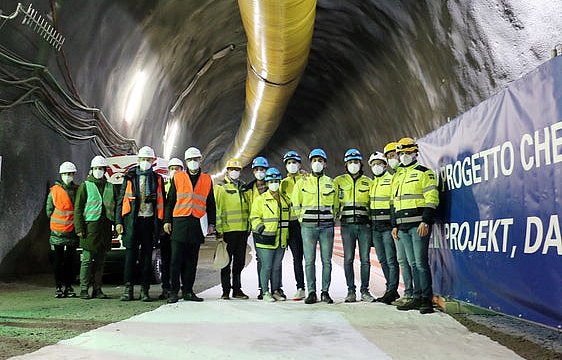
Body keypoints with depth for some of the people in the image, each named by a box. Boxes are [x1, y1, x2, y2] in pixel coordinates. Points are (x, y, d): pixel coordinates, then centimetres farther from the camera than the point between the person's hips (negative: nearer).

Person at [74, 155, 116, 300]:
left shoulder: (110, 187, 15)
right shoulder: (85, 186, 4)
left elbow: (116, 207, 18)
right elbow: (78, 208, 0)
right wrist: (79, 228, -9)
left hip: (105, 227, 4)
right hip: (90, 226, -4)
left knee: (100, 260, 8)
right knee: (87, 259, -4)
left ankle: (97, 289, 13)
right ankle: (84, 289, 3)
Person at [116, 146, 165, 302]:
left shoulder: (157, 179, 11)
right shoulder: (130, 177, 9)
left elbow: (161, 203, 12)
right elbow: (121, 200, 7)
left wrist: (160, 223, 4)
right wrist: (119, 222, -1)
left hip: (150, 221, 1)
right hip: (132, 220, -1)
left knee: (147, 256, 4)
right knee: (131, 254, -5)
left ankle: (144, 290, 8)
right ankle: (128, 289, -1)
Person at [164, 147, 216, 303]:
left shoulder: (207, 179, 12)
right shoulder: (177, 177, 9)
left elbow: (211, 204, 15)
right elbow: (170, 201, 9)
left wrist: (211, 223, 9)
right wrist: (167, 220, 2)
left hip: (197, 224, 2)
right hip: (180, 222, -2)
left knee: (192, 260, 7)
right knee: (176, 259, -3)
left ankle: (188, 291, 13)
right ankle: (174, 292, 4)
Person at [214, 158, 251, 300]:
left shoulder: (243, 188, 15)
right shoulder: (221, 188, -1)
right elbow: (217, 209, -6)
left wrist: (249, 226, 15)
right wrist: (218, 229, -13)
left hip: (243, 229, 5)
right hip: (228, 229, -5)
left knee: (239, 261, 10)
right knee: (227, 261, 1)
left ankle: (237, 289, 19)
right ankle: (226, 290, 8)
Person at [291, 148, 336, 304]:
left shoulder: (331, 183, 10)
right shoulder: (302, 183, 7)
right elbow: (295, 204, 12)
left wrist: (329, 219, 9)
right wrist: (303, 219, 7)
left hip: (326, 226, 1)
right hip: (308, 227, -1)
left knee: (327, 260, 2)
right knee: (309, 261, -1)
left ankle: (325, 292, 10)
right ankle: (311, 292, 6)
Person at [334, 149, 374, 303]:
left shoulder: (368, 182, 13)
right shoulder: (339, 181, 11)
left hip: (364, 224, 1)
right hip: (347, 224, -1)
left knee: (365, 259, 0)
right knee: (348, 259, -1)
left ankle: (365, 290, 8)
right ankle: (351, 291, 7)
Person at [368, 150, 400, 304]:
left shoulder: (392, 180, -4)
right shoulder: (371, 183, 19)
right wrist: (369, 222, 18)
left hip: (388, 226, -8)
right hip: (375, 227, 8)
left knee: (391, 260, -7)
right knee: (383, 260, 10)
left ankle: (392, 290, -4)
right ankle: (391, 290, 18)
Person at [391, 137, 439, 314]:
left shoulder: (424, 173, -1)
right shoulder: (398, 177, 22)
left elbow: (431, 199, -9)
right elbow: (394, 202, 24)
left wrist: (425, 222, -18)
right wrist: (394, 225, 17)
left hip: (418, 225, -7)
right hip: (403, 227, 7)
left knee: (421, 263, -9)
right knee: (413, 264, 9)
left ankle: (427, 299, -3)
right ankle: (418, 298, 15)